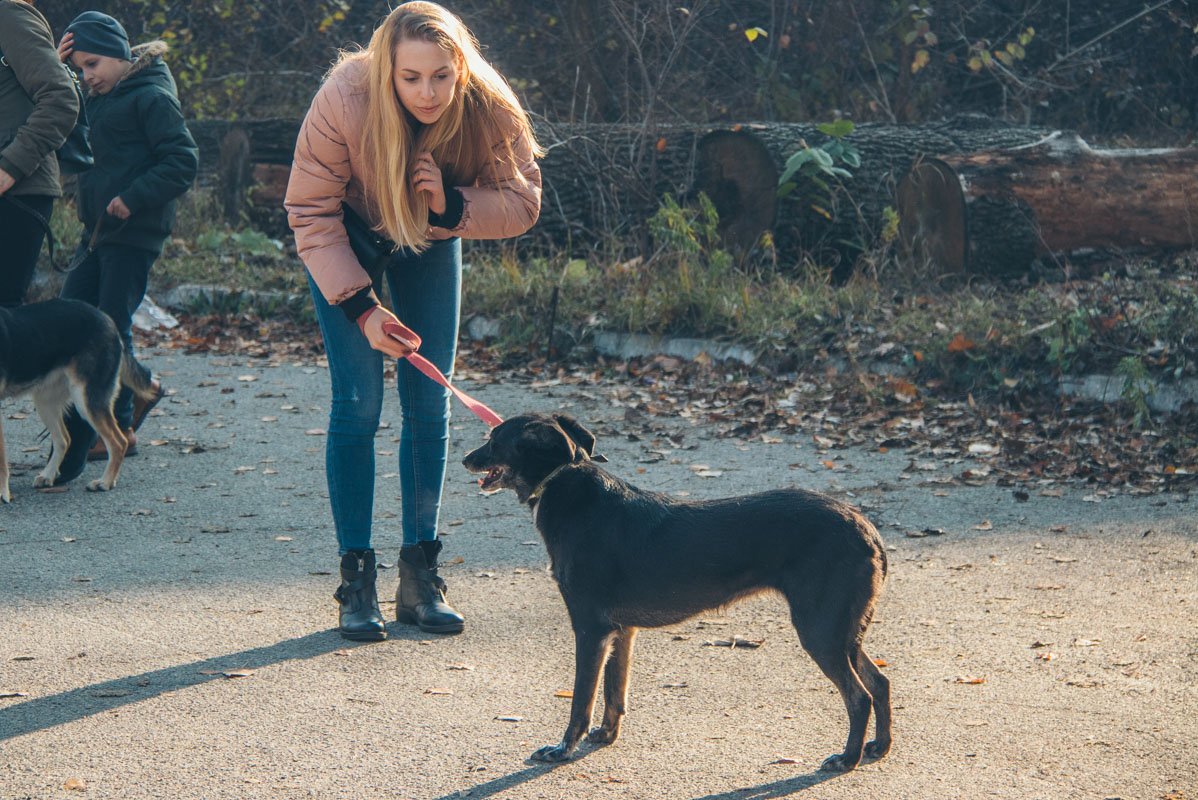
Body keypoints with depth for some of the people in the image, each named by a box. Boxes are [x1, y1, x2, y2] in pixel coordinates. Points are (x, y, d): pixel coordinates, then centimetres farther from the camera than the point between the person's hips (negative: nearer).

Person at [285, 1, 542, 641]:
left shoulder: (489, 109, -29)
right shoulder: (344, 103, -35)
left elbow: (523, 202, -18)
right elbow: (311, 214, -24)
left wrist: (452, 205, -37)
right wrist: (360, 306, -32)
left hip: (431, 242, 3)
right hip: (348, 241, -2)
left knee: (429, 405, 1)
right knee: (358, 402, -9)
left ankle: (419, 576, 9)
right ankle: (356, 581, -4)